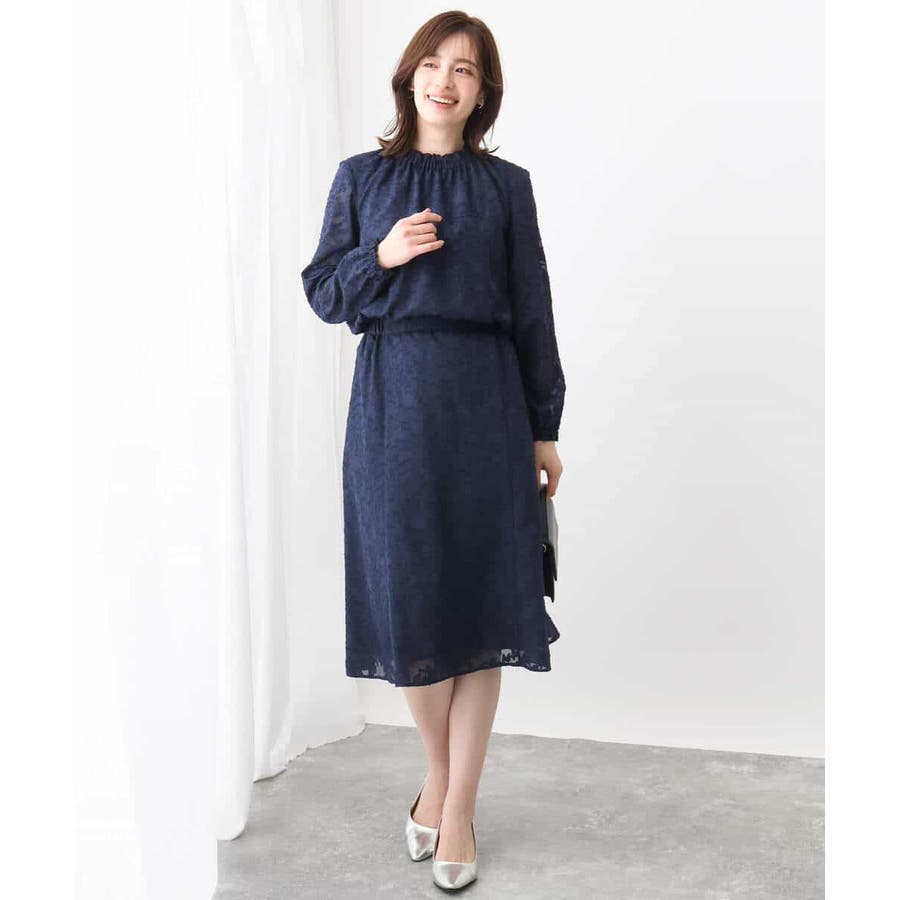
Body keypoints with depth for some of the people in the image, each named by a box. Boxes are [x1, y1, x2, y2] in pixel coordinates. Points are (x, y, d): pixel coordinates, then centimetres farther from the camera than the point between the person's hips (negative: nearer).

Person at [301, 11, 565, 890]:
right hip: (393, 399, 0)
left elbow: (532, 312, 6)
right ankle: (437, 772, 27)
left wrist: (545, 427, 4)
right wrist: (382, 258, -11)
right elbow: (321, 293, 8)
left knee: (480, 599, 1)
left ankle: (459, 806, 13)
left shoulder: (506, 186, 7)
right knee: (407, 595, 3)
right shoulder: (361, 177, 8)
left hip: (485, 403, 0)